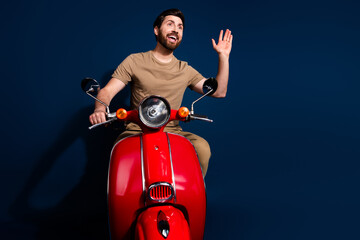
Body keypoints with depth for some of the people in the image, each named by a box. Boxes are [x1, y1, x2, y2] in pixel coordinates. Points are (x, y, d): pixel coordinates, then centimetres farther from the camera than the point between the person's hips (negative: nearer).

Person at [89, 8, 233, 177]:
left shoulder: (185, 70, 14)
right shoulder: (135, 61, 7)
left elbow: (219, 92, 10)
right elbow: (107, 91, -1)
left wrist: (223, 56, 2)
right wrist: (100, 110, -24)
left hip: (172, 132, 2)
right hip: (137, 131, -2)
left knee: (202, 148, -28)